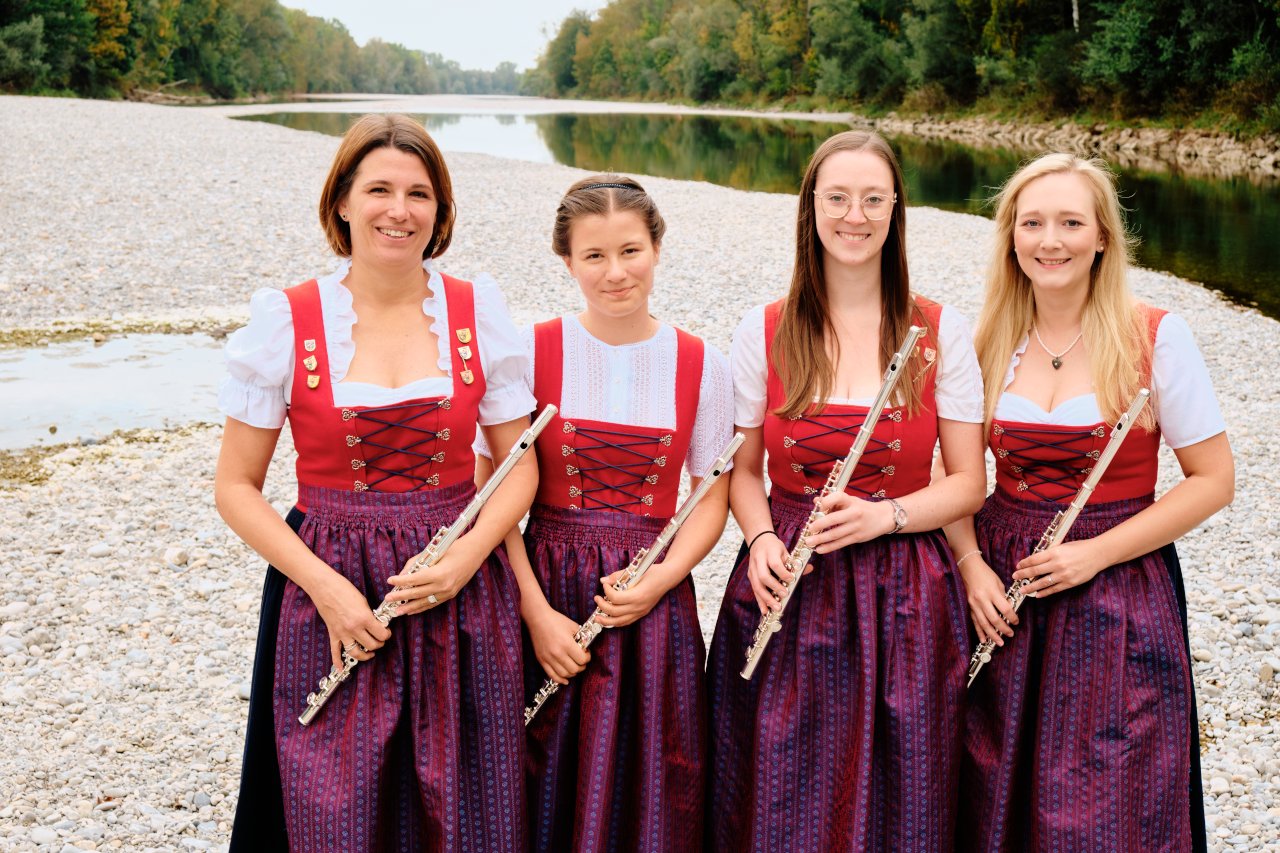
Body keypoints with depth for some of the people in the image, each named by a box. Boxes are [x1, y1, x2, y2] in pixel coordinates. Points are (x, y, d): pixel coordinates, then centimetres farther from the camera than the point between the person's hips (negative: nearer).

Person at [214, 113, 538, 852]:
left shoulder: (480, 311, 1)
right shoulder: (286, 320, -4)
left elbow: (520, 465, 4)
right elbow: (237, 487, -1)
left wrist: (463, 560, -12)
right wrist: (325, 587, -13)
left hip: (461, 601, 2)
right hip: (333, 602, -1)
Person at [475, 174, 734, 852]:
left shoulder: (702, 366, 0)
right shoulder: (530, 352, -4)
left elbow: (713, 497, 4)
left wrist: (655, 583, -12)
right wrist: (536, 612, -11)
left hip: (653, 599, 1)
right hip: (546, 594, -1)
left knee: (647, 793, 8)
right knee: (548, 790, 8)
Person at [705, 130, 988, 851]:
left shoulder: (942, 333, -1)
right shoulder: (764, 333, 2)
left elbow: (969, 481, 1)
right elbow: (744, 470, 9)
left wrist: (884, 517, -16)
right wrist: (762, 538, -11)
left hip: (905, 600, 0)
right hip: (788, 595, 1)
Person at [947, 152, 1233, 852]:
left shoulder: (1157, 339, -9)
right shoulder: (990, 341, 2)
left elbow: (1213, 480, -7)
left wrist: (1096, 553, -15)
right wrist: (971, 563, -6)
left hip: (1116, 592, -3)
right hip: (1003, 588, 3)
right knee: (994, 797, 11)